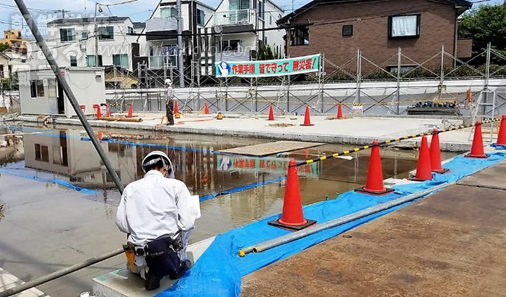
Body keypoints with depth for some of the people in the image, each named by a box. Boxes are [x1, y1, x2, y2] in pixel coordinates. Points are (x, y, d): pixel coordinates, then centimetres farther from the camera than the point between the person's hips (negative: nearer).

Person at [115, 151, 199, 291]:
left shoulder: (130, 188, 4)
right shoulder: (176, 185, -6)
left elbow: (122, 225, 2)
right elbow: (187, 223, -9)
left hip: (140, 257, 2)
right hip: (170, 250, -2)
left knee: (135, 266, 39)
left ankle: (146, 270, 7)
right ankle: (178, 265, 24)